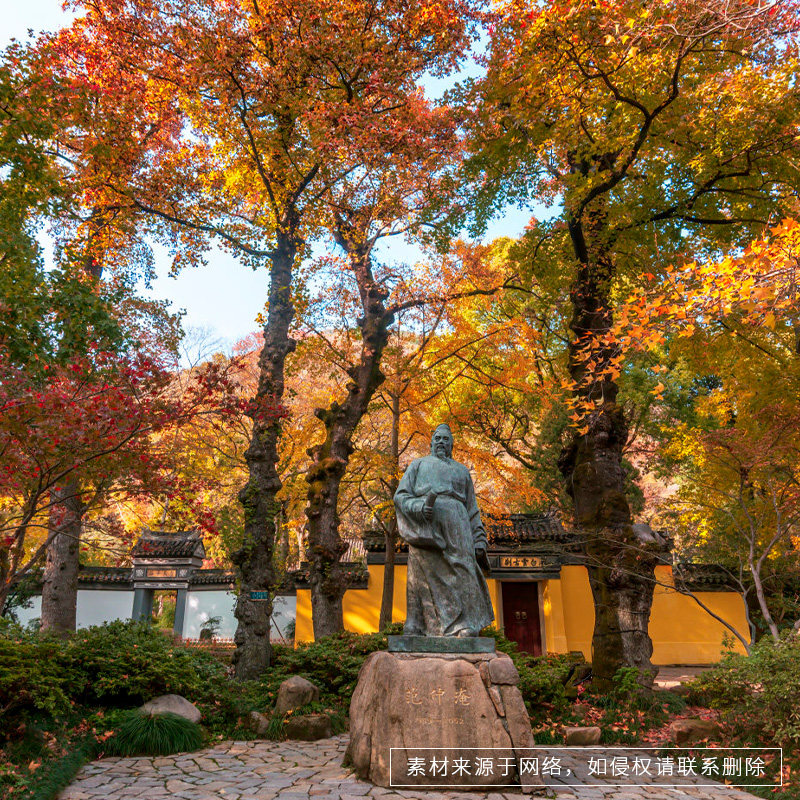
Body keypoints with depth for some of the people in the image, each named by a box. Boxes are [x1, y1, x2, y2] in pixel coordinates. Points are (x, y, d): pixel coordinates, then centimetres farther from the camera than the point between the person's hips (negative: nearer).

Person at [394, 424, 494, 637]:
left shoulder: (461, 471, 28)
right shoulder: (418, 465, 23)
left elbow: (472, 509, 22)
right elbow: (400, 496, 10)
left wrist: (479, 540, 8)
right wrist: (418, 507, -12)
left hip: (455, 527, 2)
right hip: (425, 529, -2)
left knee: (460, 577, -12)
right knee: (425, 577, -8)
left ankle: (465, 631, -17)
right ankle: (415, 631, -6)